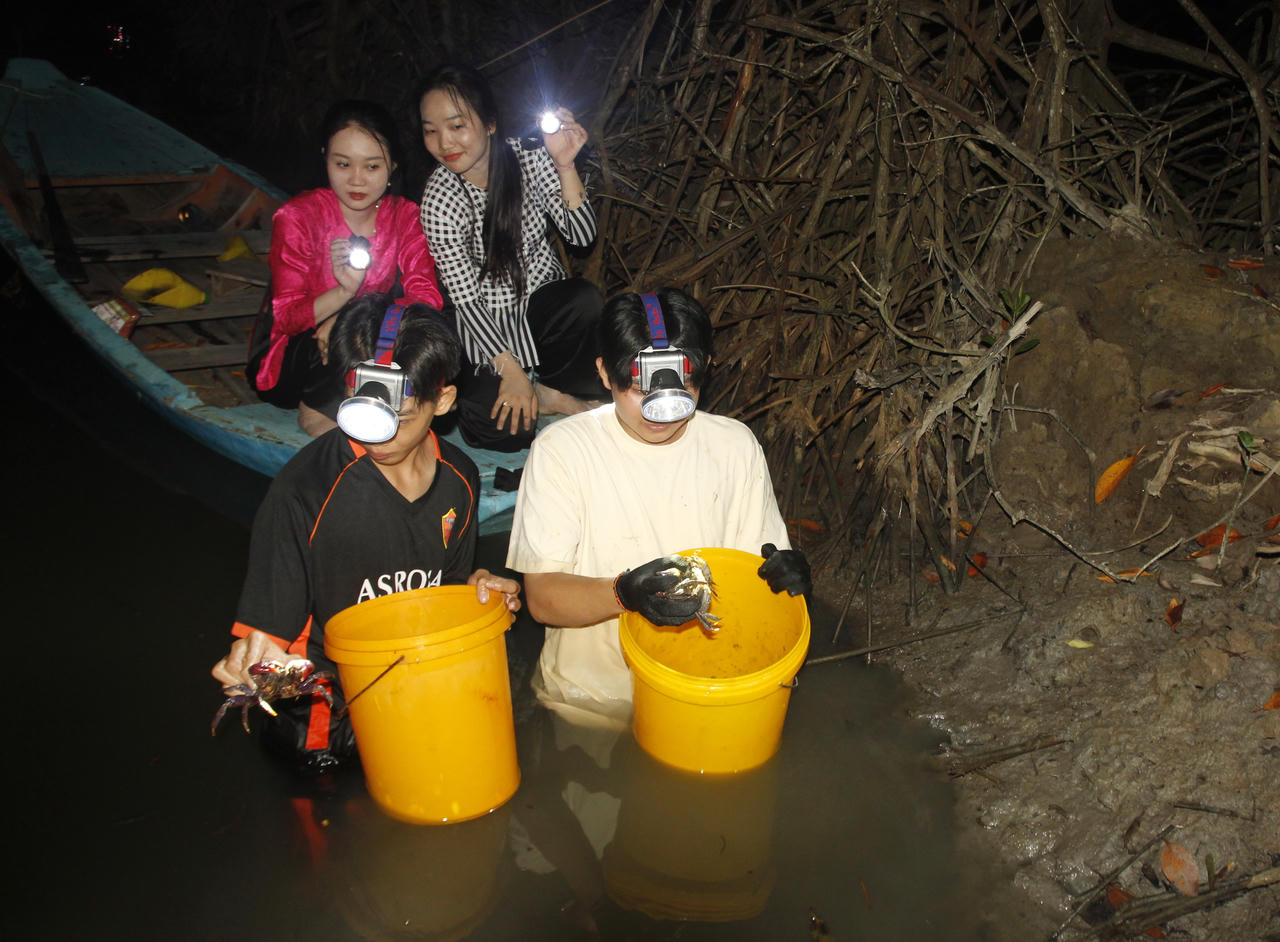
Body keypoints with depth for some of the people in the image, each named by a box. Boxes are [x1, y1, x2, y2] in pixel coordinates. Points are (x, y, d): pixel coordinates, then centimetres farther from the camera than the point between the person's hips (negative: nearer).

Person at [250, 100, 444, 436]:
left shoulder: (405, 216, -3)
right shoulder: (297, 217, -12)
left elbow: (428, 298, -17)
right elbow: (286, 316, -18)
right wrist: (345, 291, -39)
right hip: (289, 364, -4)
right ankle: (319, 410, -11)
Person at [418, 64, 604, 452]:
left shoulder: (527, 157, -10)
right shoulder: (440, 198, -17)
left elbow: (581, 234, -12)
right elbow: (464, 296, -16)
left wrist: (564, 166, -27)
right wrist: (509, 368, -22)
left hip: (545, 297, 3)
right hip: (490, 323, -3)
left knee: (586, 299, -33)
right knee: (488, 426, -25)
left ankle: (547, 388, -6)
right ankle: (550, 398, 5)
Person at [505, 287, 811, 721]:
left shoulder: (735, 445, 4)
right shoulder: (561, 449, -6)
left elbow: (760, 569, 10)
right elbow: (542, 596, -9)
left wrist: (784, 570, -13)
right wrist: (624, 592, -27)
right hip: (593, 696, -2)